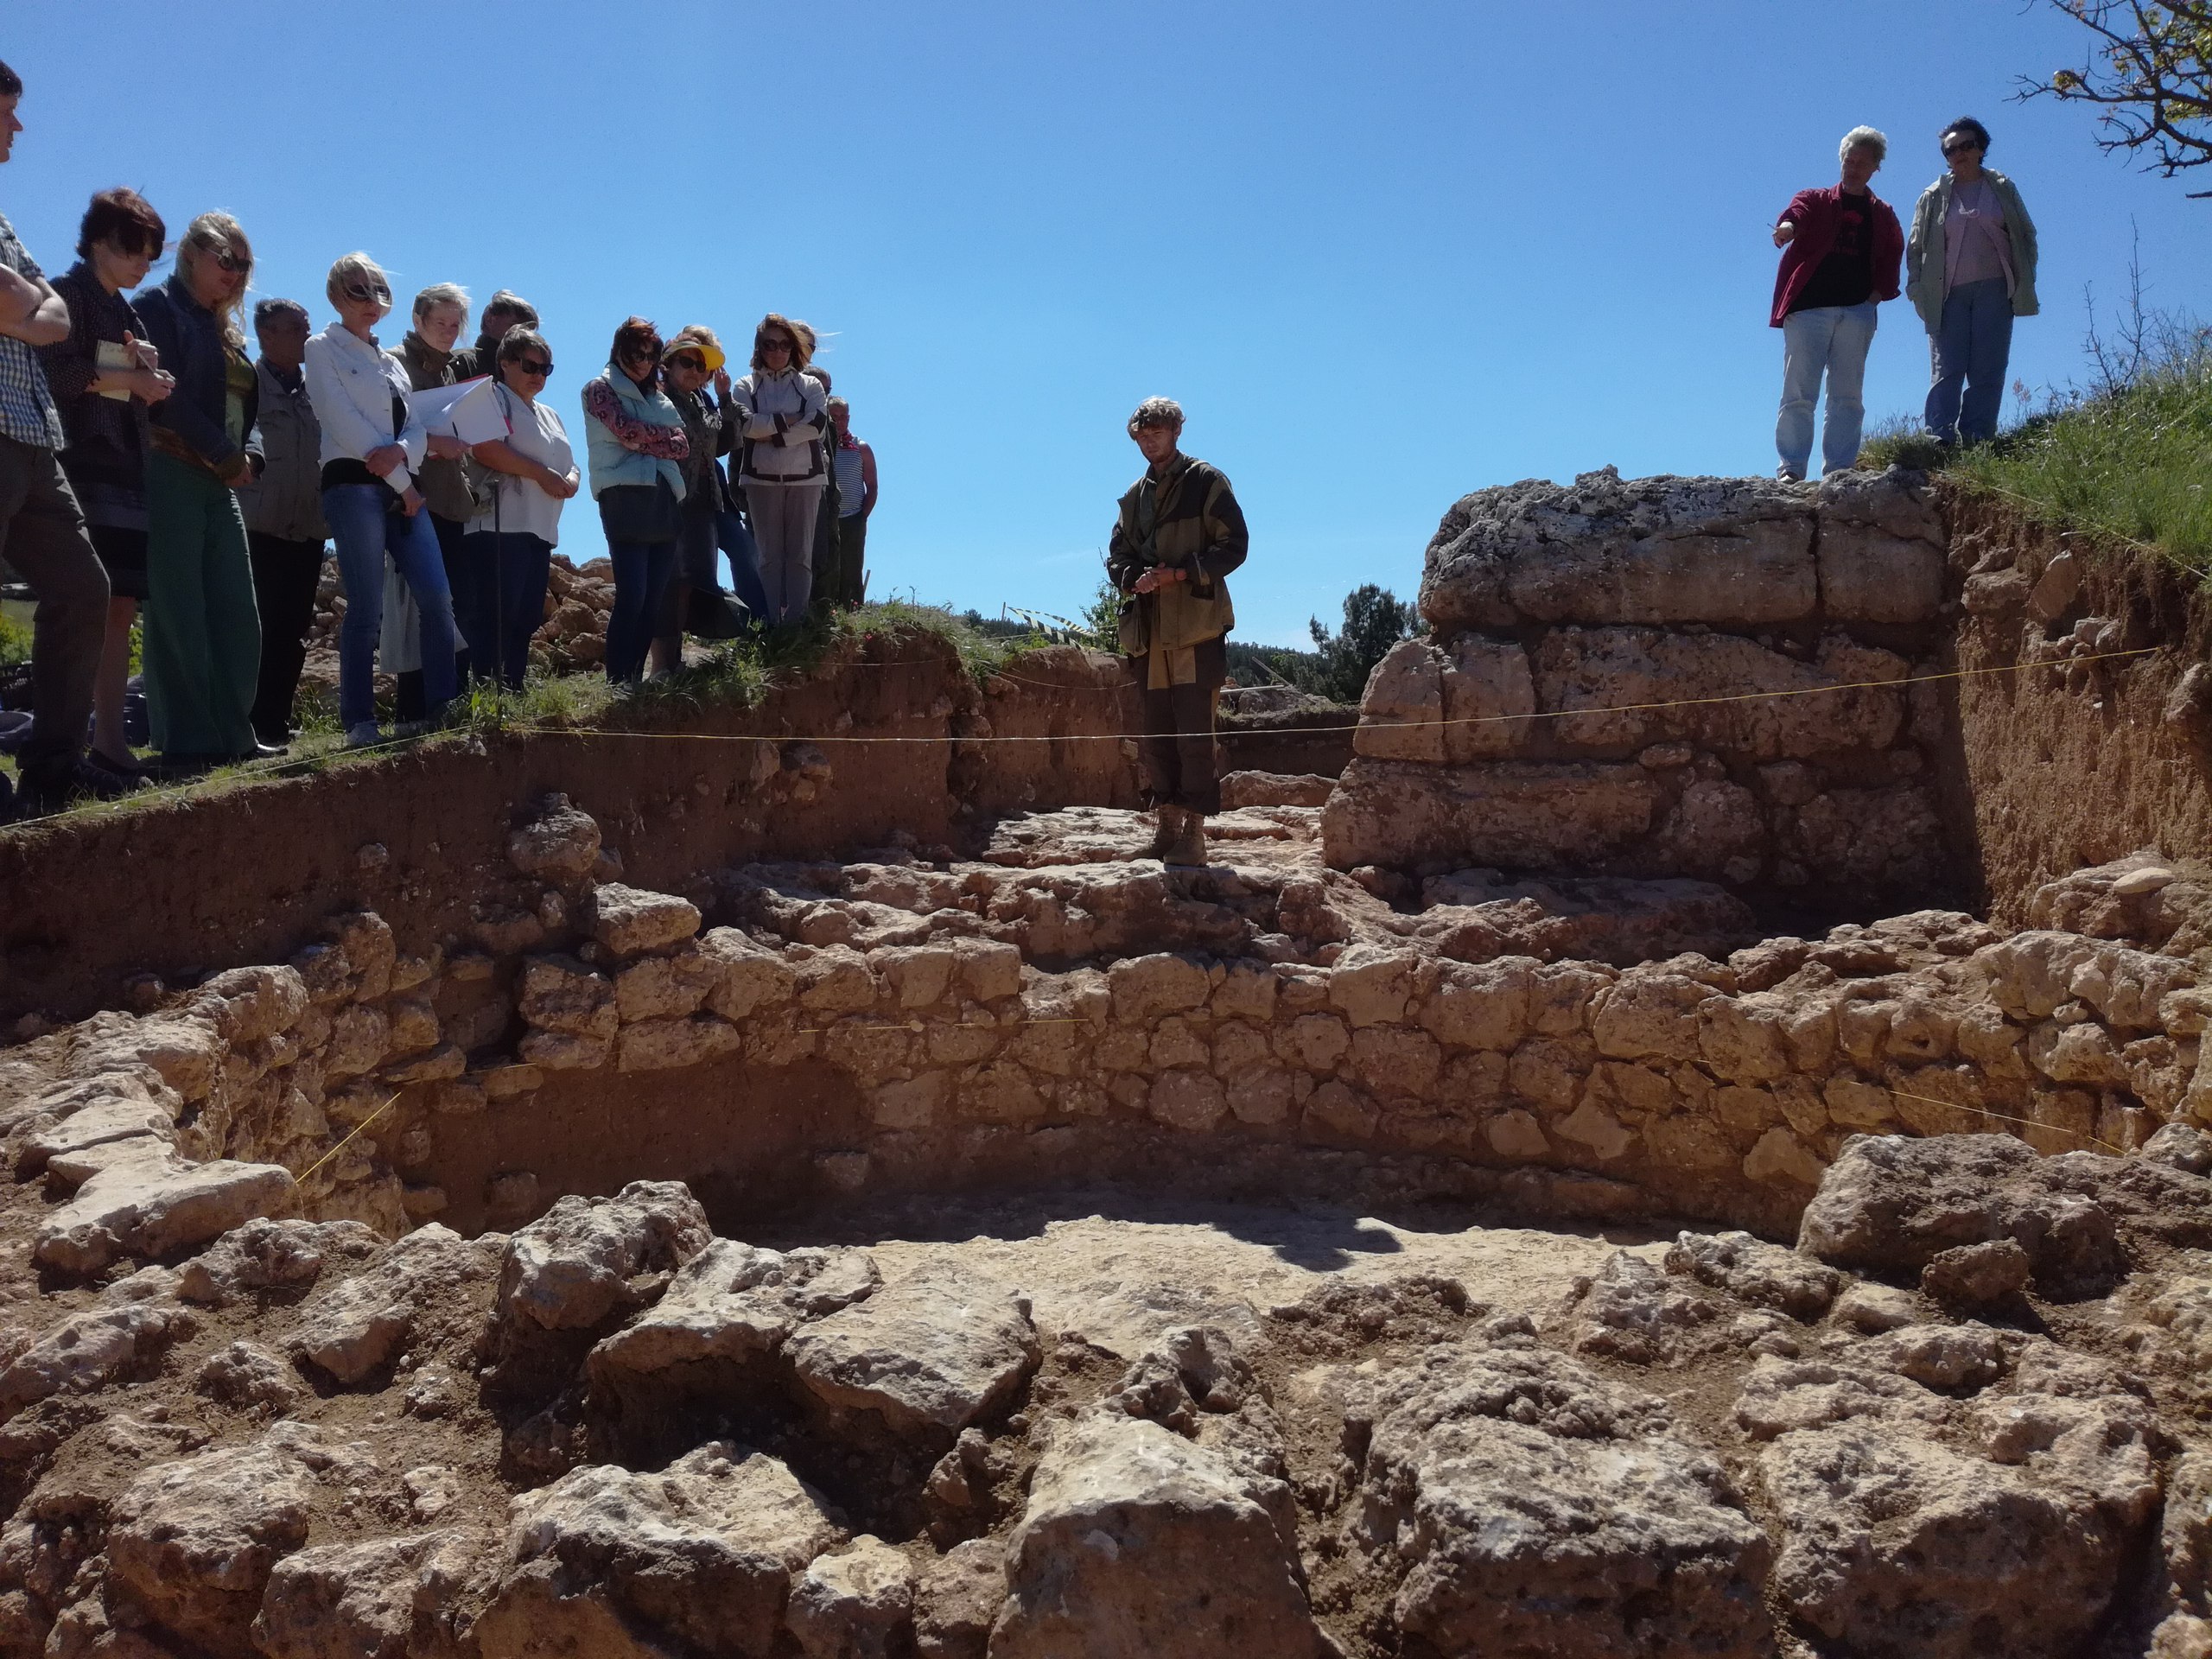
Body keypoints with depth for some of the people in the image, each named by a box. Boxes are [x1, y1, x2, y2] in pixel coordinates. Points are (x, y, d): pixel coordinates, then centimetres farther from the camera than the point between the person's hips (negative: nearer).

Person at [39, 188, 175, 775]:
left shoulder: (128, 313, 23)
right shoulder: (68, 294, 0)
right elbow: (56, 371, -14)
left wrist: (149, 374, 0)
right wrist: (129, 377, -9)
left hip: (126, 467, 8)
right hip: (81, 463, -7)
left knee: (121, 605, 1)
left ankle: (109, 736, 1)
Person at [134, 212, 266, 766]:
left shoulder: (225, 329, 22)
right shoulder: (160, 307, -1)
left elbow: (244, 406, 19)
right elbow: (166, 394, -13)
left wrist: (249, 456, -1)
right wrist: (224, 453, -12)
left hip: (221, 483, 8)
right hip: (171, 475, -8)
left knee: (238, 613, 3)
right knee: (178, 613, -8)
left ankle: (233, 734, 7)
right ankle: (186, 741, -8)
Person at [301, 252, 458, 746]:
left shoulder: (391, 362, 24)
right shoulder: (322, 349, 6)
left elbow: (417, 428, 12)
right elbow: (343, 420, -7)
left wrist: (401, 451, -13)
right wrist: (403, 484, -10)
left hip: (402, 488, 6)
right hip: (354, 485, -6)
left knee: (437, 597, -7)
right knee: (367, 609, -10)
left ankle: (440, 706, -4)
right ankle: (359, 721, -5)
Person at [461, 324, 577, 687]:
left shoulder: (549, 414, 27)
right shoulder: (494, 398, 1)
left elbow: (570, 466, 24)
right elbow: (485, 449, -16)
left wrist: (570, 481, 0)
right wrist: (541, 474, -15)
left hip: (540, 530, 8)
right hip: (499, 525, -8)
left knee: (526, 618, 6)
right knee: (496, 615, -13)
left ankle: (515, 691, 9)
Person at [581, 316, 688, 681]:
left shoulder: (656, 395, 23)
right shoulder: (601, 388, 7)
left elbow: (682, 445, 10)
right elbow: (627, 431, -9)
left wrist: (644, 441, -5)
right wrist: (664, 434, 5)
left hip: (664, 500, 6)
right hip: (626, 498, -6)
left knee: (653, 600, 3)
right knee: (632, 598, -15)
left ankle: (636, 680, 6)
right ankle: (618, 684, -14)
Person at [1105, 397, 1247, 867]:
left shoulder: (1206, 483, 2)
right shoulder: (1134, 496, 19)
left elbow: (1233, 545, -4)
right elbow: (1117, 556, 19)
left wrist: (1177, 573, -13)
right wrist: (1133, 578, -5)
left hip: (1196, 626, -6)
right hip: (1148, 631, 6)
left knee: (1194, 731, -9)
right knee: (1155, 732, 7)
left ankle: (1194, 831, -7)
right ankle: (1169, 824, 15)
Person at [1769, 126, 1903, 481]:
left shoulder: (1883, 215, 19)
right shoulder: (1815, 200, 11)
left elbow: (1893, 256, 18)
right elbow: (1797, 209, -12)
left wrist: (1880, 291, -1)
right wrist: (1788, 225, -36)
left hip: (1857, 311, 3)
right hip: (1808, 307, -3)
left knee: (1848, 395, 0)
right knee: (1798, 393, -8)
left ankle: (1839, 471, 1)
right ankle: (1791, 469, -9)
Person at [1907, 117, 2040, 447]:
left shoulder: (2002, 188, 13)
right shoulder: (1934, 196, 11)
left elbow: (2025, 236, 13)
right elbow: (1915, 246, 11)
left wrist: (2023, 283, 4)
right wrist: (1917, 287, -2)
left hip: (1994, 290, 1)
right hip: (1948, 294, -1)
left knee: (1988, 371, -4)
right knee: (1946, 371, -8)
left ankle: (1978, 439, -4)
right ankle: (1941, 439, -15)